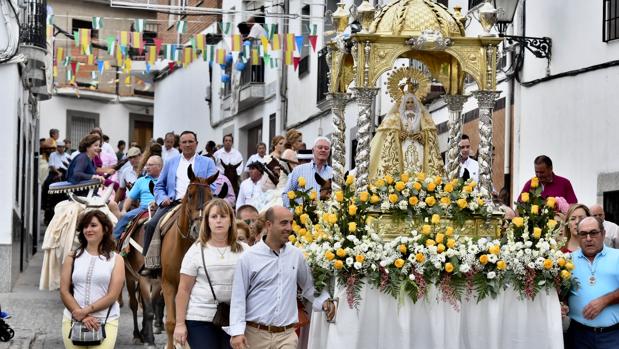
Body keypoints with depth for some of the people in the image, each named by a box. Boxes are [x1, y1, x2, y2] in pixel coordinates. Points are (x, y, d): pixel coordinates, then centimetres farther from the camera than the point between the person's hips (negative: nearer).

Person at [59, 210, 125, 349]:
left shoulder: (116, 259, 4)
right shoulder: (72, 257, 9)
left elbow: (112, 295, -5)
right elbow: (64, 292, 2)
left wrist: (85, 311, -16)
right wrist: (80, 314, -12)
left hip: (106, 321, -2)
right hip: (72, 319, 2)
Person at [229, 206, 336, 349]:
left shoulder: (296, 255, 6)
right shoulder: (248, 258, -3)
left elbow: (308, 285, 18)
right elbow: (238, 297, -3)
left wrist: (324, 301, 0)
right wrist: (237, 332, -10)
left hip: (287, 335, 2)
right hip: (255, 333, -2)